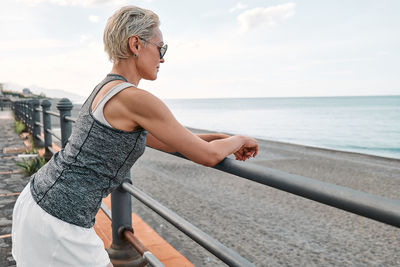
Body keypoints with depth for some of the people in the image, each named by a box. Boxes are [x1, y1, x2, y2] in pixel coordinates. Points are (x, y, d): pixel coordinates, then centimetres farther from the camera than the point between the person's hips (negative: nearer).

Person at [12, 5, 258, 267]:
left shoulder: (104, 89, 10)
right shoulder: (136, 98, -19)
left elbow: (162, 142, 18)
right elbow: (207, 156, -13)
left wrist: (218, 138, 16)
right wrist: (238, 140, 6)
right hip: (58, 223, -9)